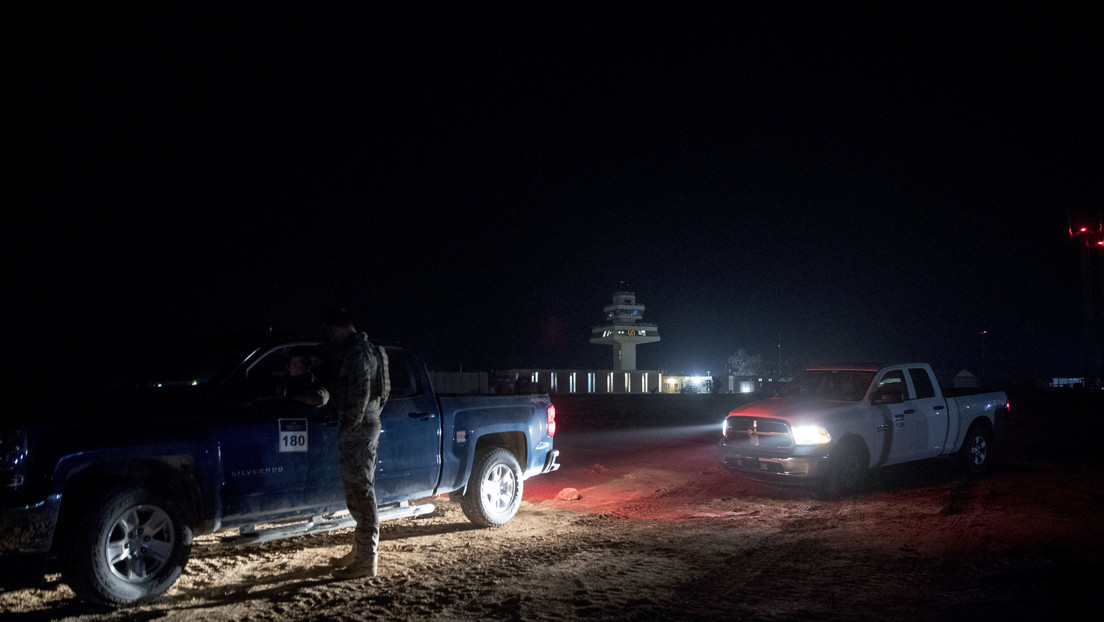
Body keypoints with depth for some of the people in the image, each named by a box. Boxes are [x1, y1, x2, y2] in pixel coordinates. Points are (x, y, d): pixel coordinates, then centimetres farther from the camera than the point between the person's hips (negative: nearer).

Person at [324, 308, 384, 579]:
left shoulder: (356, 350, -14)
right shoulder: (365, 347, 18)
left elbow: (360, 391, -22)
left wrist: (349, 425, -18)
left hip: (357, 428, -11)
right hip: (368, 425, 11)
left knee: (359, 490, -8)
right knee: (361, 490, 17)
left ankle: (366, 560, -5)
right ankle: (363, 549, 27)